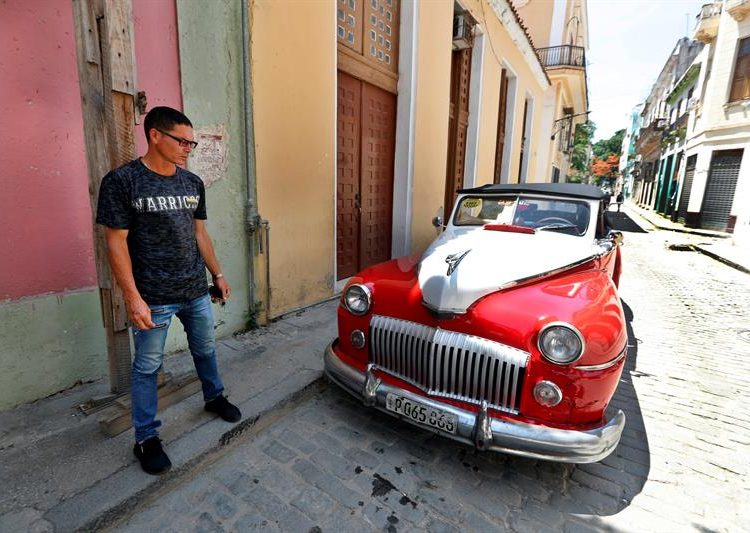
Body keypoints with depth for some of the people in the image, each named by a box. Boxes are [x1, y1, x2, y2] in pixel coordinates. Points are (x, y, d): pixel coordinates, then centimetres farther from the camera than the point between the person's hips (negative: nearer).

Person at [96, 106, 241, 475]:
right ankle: (146, 438, 26)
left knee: (205, 350, 20)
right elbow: (116, 242, -12)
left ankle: (214, 397, 44)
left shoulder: (193, 182, 5)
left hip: (196, 291, 5)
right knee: (147, 367, 9)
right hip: (153, 298, -5)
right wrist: (133, 298, -16)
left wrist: (217, 274, 11)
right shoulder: (121, 181, -11)